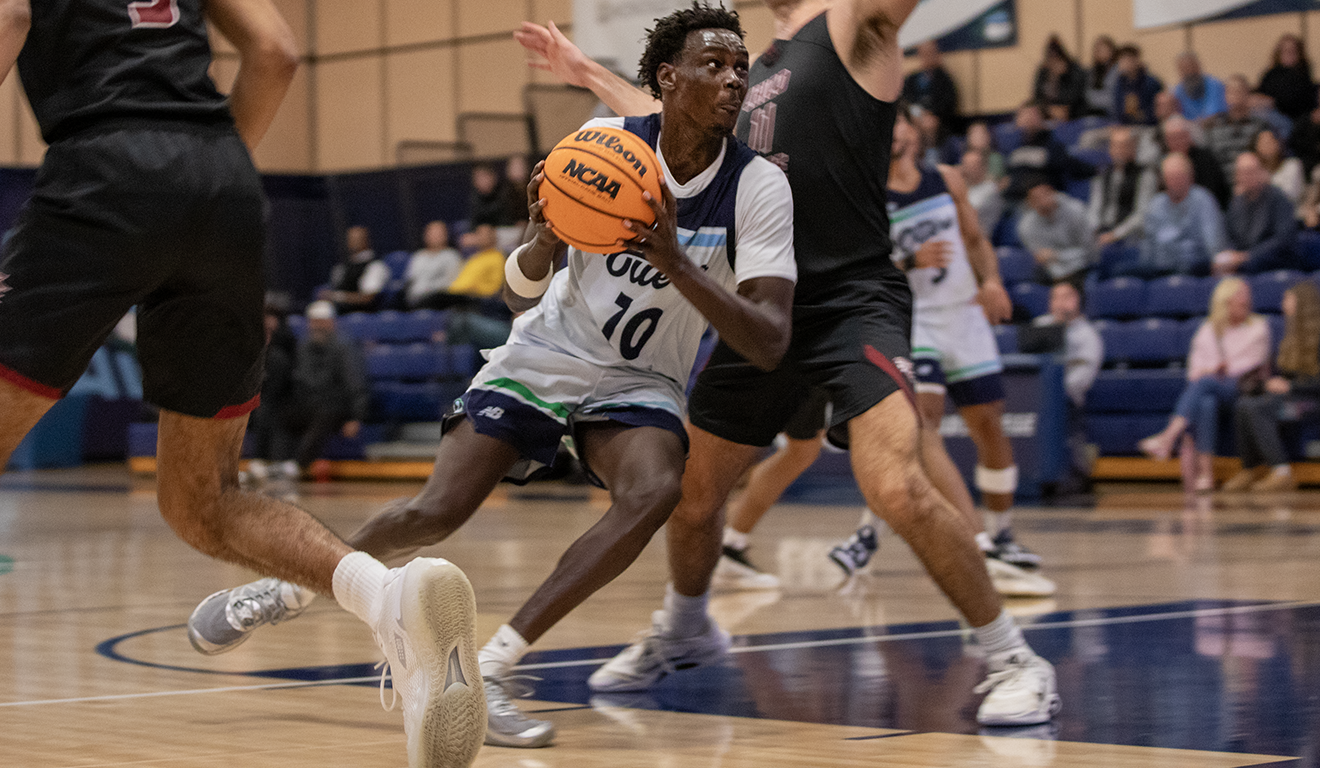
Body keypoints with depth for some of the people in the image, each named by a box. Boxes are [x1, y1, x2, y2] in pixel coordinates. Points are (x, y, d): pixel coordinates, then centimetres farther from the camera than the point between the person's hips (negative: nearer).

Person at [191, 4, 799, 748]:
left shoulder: (760, 187, -18)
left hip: (639, 382, 0)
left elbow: (770, 345, -27)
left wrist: (672, 259, -39)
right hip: (545, 356, 0)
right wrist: (541, 242, -36)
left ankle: (491, 668, -25)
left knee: (655, 493, -31)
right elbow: (520, 295, -12)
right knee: (436, 512, -12)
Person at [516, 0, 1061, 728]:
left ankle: (1013, 660, -11)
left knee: (897, 489, -26)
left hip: (852, 303, -8)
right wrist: (590, 74, 44)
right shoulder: (757, 70, 20)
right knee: (688, 493, 17)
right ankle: (683, 632, 45)